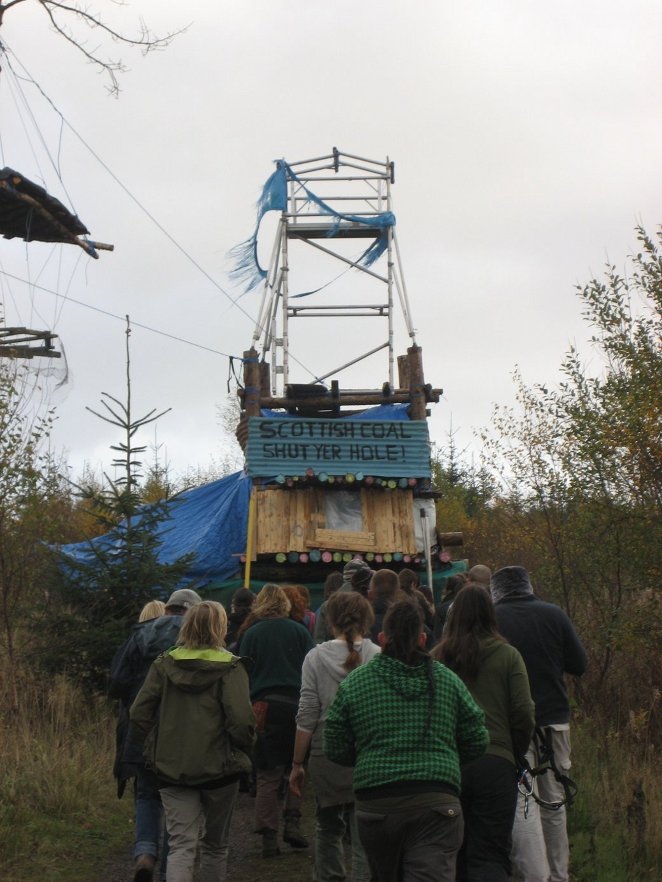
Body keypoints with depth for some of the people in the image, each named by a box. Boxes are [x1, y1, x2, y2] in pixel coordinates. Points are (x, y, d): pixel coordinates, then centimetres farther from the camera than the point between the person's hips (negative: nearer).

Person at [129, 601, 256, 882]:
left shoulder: (164, 664, 0)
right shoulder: (229, 668, -11)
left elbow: (138, 713, -1)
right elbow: (241, 719, -19)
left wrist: (154, 748, 12)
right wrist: (242, 750, 0)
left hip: (172, 768, 2)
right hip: (219, 768, -2)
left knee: (181, 845, 0)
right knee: (215, 845, 16)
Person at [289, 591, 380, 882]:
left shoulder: (316, 657, -2)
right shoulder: (380, 658, -4)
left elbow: (307, 718, -2)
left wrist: (297, 764, 6)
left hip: (326, 756, 1)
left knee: (328, 828, 21)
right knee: (364, 837, 4)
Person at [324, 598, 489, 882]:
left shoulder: (353, 683, 2)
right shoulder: (448, 680, 5)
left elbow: (336, 751, 5)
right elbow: (477, 742, 9)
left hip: (376, 802, 1)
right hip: (437, 800, -1)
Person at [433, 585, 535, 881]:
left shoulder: (436, 657, 2)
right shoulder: (508, 656, 0)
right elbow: (524, 715, -2)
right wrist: (515, 755, 14)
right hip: (496, 764, -1)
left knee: (454, 857, 15)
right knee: (491, 857, -1)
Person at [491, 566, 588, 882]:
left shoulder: (491, 619, -5)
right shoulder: (554, 614, 1)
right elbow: (579, 665, 3)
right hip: (555, 719, 3)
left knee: (522, 804, -4)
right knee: (554, 802, 15)